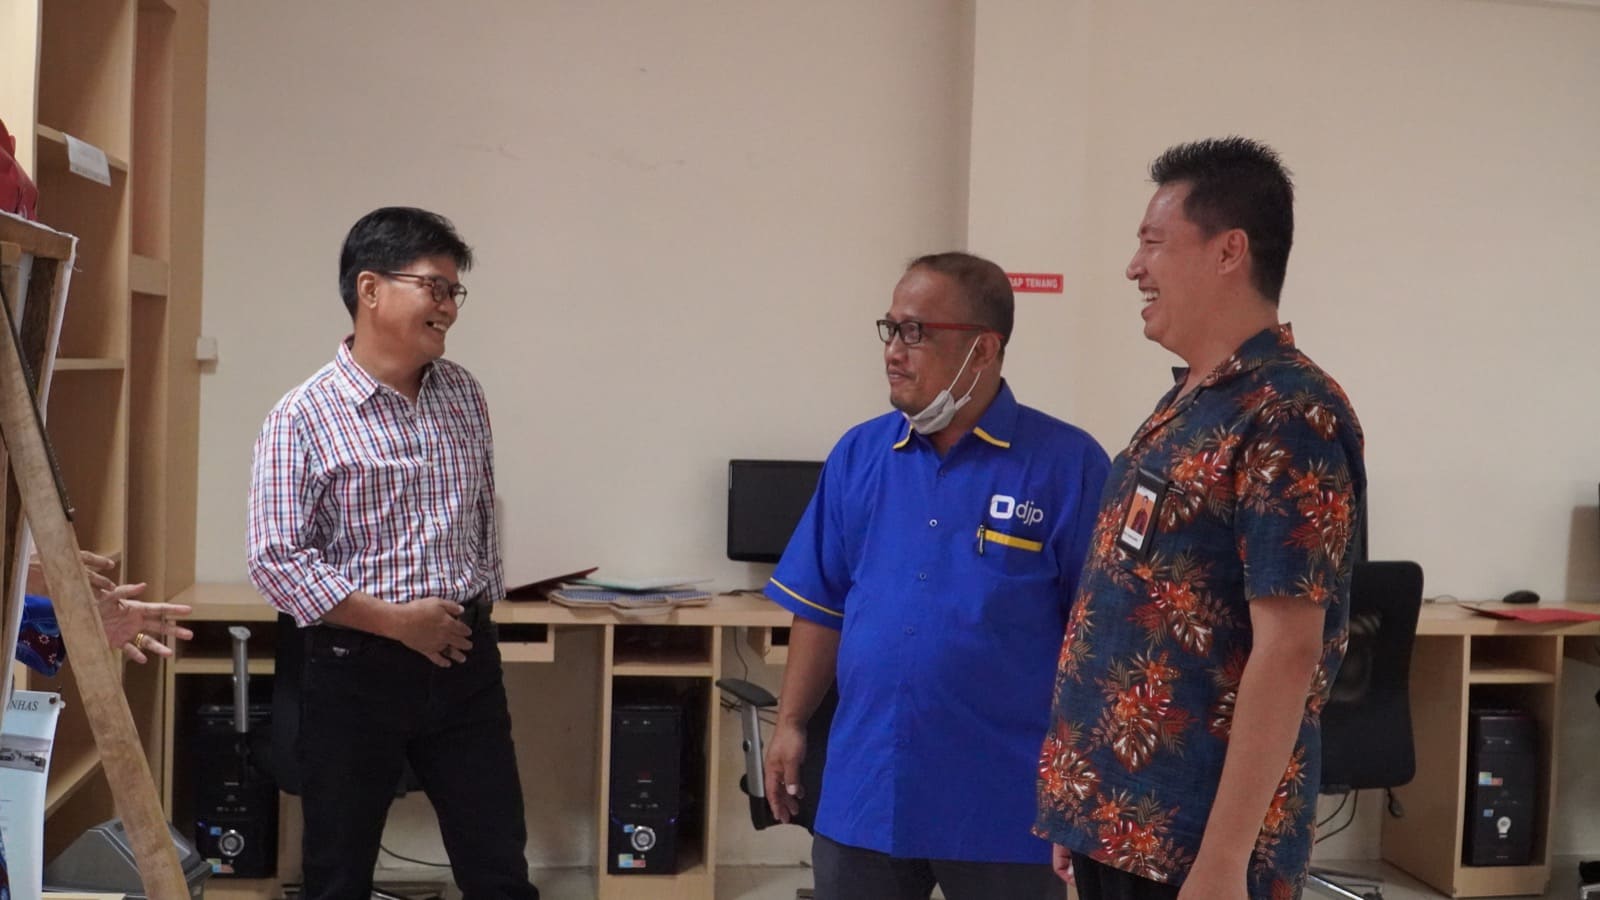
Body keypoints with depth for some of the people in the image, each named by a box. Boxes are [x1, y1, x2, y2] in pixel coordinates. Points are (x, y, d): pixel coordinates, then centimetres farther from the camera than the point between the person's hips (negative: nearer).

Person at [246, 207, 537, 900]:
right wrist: (398, 620, -16)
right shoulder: (303, 418, -11)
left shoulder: (464, 396, 6)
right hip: (356, 669, -4)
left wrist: (481, 611, 14)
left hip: (467, 662, 4)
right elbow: (277, 562, -16)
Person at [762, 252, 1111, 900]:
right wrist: (791, 723, 5)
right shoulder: (858, 454, 5)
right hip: (862, 790, 4)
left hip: (1002, 804, -4)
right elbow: (823, 608, 10)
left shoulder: (1067, 464, -9)